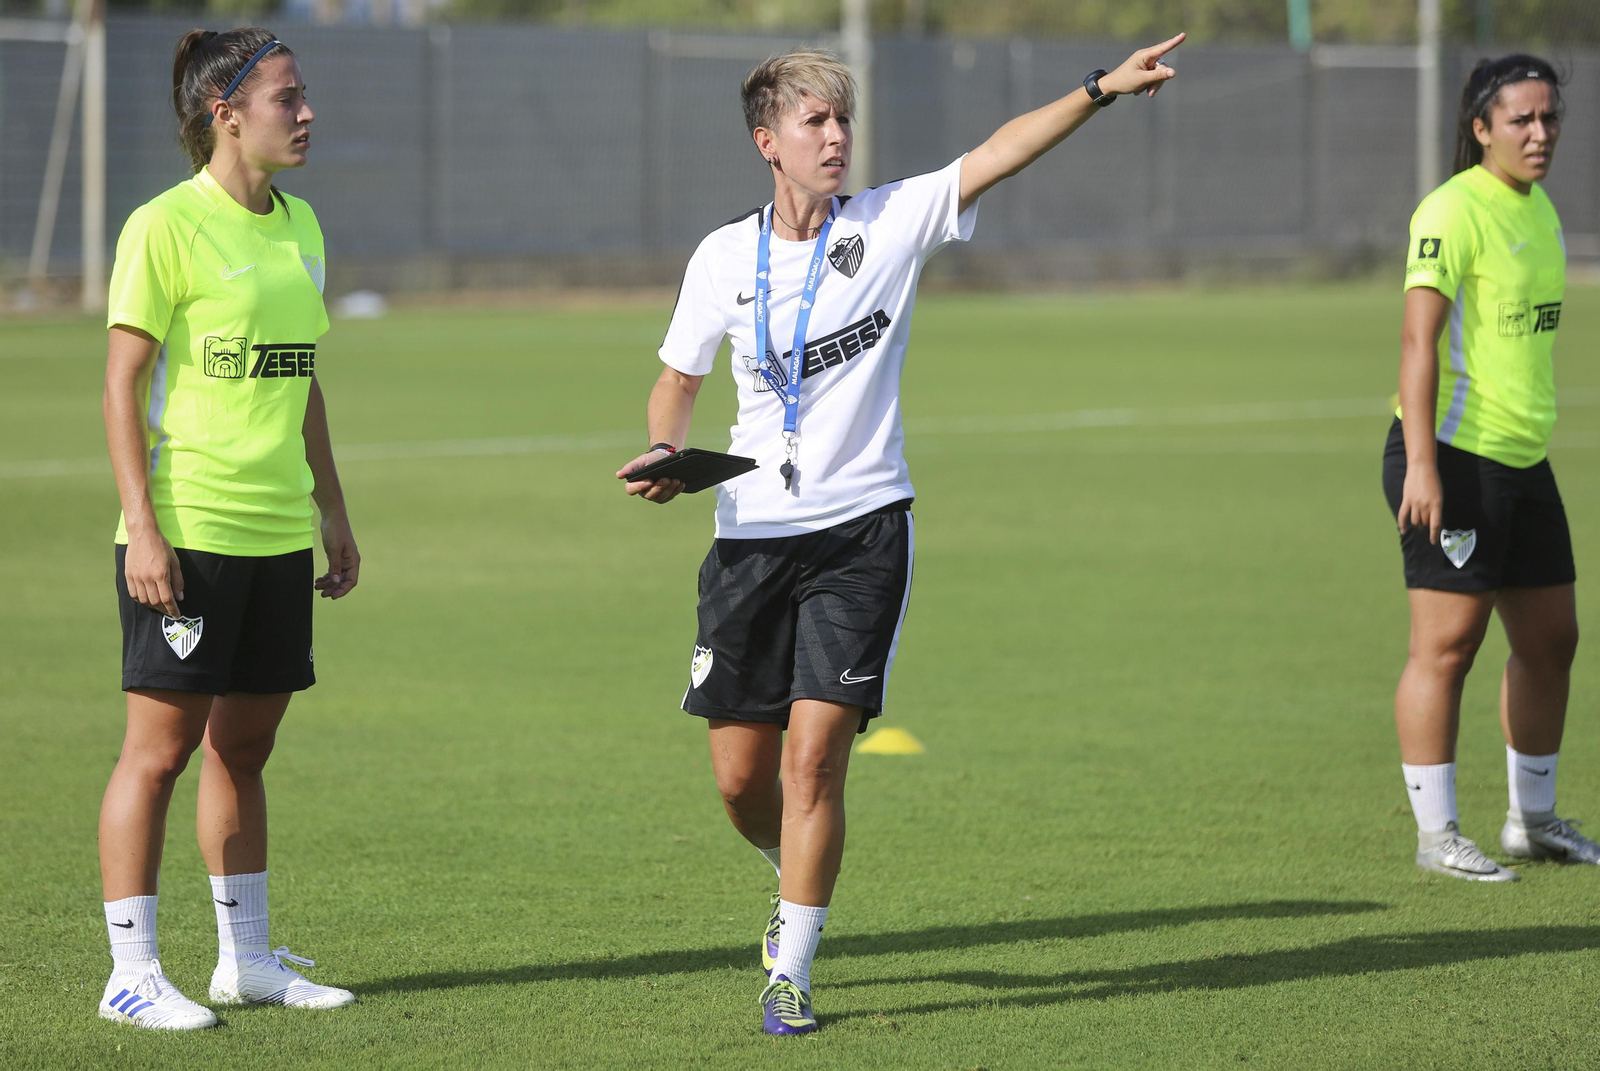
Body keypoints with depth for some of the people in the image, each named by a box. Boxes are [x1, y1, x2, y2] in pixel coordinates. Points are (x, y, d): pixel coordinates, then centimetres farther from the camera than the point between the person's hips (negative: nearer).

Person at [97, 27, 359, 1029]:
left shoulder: (299, 225, 13)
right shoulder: (166, 227, -10)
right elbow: (123, 384, -10)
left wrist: (334, 513, 20)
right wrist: (145, 525, -17)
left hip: (277, 533, 7)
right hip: (186, 532, -7)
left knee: (245, 745, 13)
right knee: (161, 744, -4)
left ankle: (247, 957, 21)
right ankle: (133, 973, 0)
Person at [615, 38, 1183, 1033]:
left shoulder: (892, 223, -2)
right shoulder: (724, 256, 4)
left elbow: (998, 155, -14)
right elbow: (679, 379, 16)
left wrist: (1102, 89, -26)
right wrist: (666, 452, -4)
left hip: (862, 531, -2)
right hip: (752, 533, 2)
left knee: (814, 754, -13)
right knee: (742, 778, 4)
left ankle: (791, 970, -3)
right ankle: (798, 888, 36)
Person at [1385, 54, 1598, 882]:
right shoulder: (1455, 211, -13)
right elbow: (1418, 339, -19)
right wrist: (1421, 465, -25)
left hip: (1523, 462, 9)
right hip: (1455, 458, -9)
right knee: (1448, 644, -6)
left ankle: (1533, 819, 25)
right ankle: (1435, 835, 0)